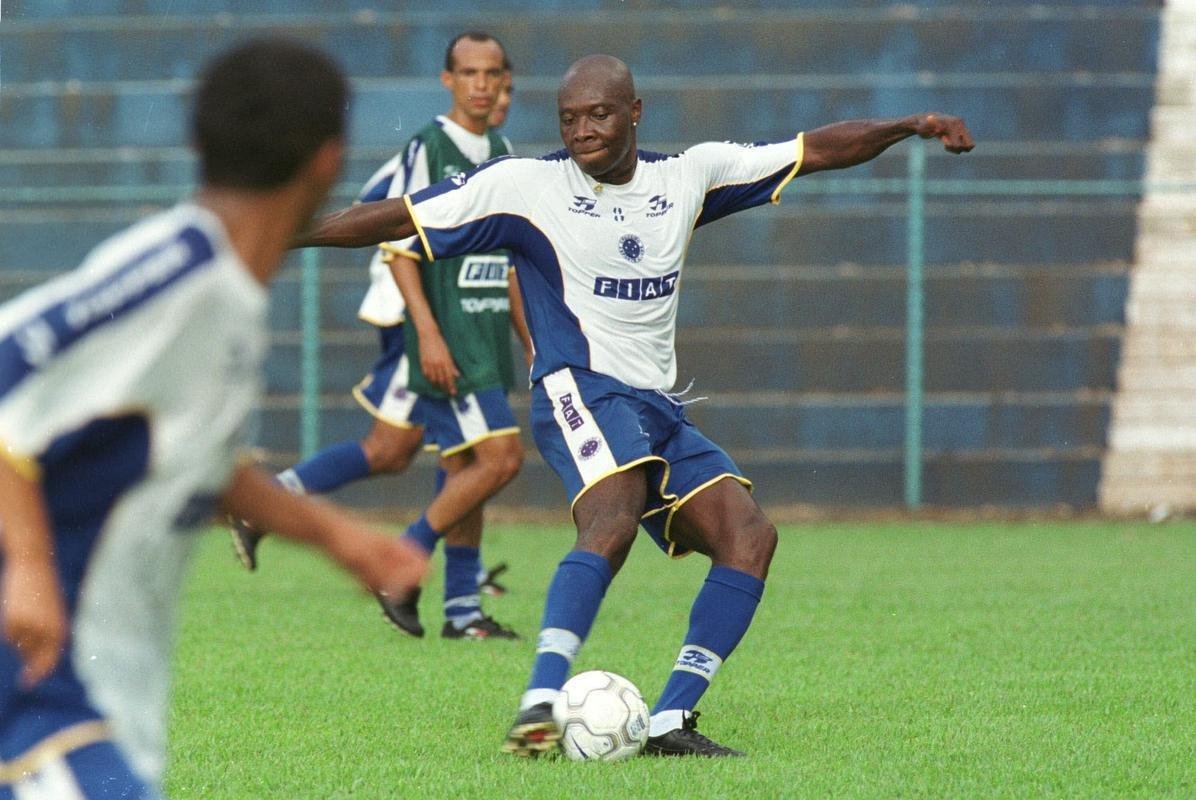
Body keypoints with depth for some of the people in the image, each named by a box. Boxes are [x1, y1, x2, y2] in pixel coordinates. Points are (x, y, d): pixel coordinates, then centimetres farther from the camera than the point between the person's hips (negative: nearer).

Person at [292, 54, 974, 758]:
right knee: (614, 521, -34)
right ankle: (541, 702, -44)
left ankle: (671, 721, -14)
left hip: (660, 408, 6)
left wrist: (913, 126, 10)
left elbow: (815, 151, 17)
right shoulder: (525, 185, 0)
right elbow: (394, 220, 0)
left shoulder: (689, 176, 12)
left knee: (750, 536, -11)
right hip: (580, 390, -6)